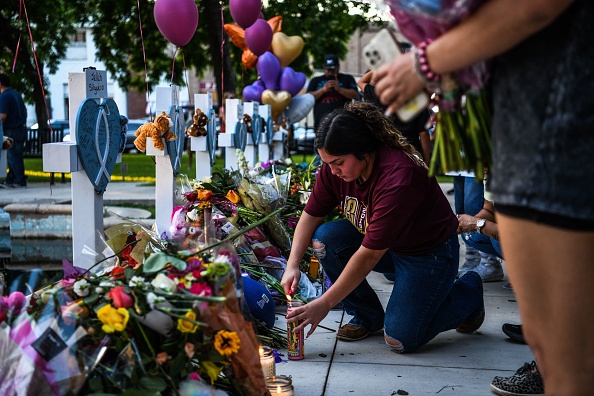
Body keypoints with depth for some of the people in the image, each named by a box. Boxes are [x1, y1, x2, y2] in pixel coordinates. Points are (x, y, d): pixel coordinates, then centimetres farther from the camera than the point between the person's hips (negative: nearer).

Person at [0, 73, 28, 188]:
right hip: (21, 128, 9)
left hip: (12, 130, -9)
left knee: (14, 157, -3)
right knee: (13, 157, 13)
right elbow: (24, 110, 23)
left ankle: (20, 181, 1)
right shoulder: (16, 94, 15)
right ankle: (10, 180, 17)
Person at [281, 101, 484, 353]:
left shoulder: (398, 178, -36)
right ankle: (367, 316, 2)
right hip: (383, 244, 7)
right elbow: (311, 215, -3)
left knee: (399, 340, -14)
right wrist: (292, 264, -19)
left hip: (429, 251, -7)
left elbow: (368, 256, -34)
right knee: (324, 239, -17)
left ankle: (468, 290, 11)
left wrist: (324, 304, -30)